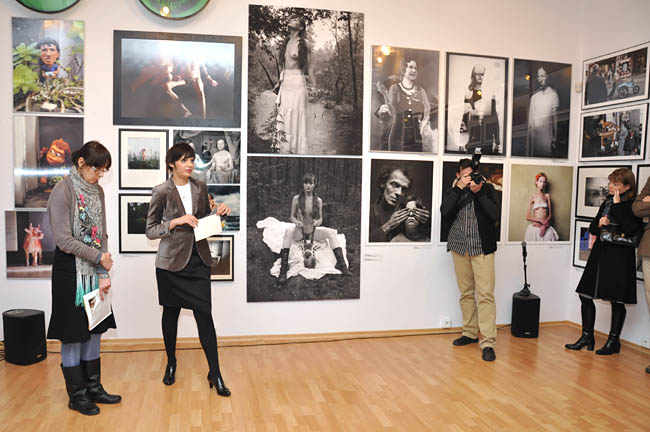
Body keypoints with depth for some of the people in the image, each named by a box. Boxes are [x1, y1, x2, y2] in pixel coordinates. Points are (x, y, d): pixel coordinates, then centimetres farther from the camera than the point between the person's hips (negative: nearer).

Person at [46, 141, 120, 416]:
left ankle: (93, 387, 26)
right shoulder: (63, 191, -13)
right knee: (73, 335, 4)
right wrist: (100, 257, -12)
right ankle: (77, 396, 18)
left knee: (93, 331, 13)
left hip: (93, 271, 7)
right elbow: (64, 240, -16)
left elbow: (101, 235, 4)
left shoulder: (97, 191, 6)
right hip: (70, 271, -6)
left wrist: (103, 275, -3)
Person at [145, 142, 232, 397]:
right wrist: (177, 222, -20)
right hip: (172, 261, -2)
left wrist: (218, 212, -4)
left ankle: (215, 373, 5)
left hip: (198, 260, 2)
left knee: (204, 314, -2)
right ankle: (171, 364, 33)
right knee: (171, 313, 11)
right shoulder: (161, 192, -6)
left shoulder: (200, 188, 6)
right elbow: (150, 231, -6)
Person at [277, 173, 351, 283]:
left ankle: (341, 264, -19)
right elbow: (292, 216, 1)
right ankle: (283, 268, -37)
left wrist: (317, 222, -19)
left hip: (313, 231, 2)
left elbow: (320, 218, 5)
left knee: (331, 232, -23)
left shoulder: (318, 200, 0)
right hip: (299, 232, -2)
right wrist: (296, 222, -22)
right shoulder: (296, 199, -5)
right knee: (289, 231, -36)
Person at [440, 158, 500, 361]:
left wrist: (478, 192, -14)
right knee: (466, 293, 11)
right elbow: (445, 211, -9)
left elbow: (495, 214, -10)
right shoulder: (452, 191, 8)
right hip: (459, 248, 3)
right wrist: (459, 188, -12)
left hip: (482, 248, -3)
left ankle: (487, 343, -7)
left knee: (485, 295, -8)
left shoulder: (487, 189, 3)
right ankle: (470, 333, 24)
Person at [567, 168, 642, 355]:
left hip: (619, 257, -7)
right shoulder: (607, 202, 11)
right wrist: (599, 224, -6)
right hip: (600, 254, 7)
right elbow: (592, 228, 17)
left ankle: (614, 341, 20)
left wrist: (618, 205, -20)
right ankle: (587, 337, 20)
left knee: (617, 300, 5)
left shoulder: (633, 205, -8)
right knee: (585, 295, 7)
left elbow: (630, 229, -24)